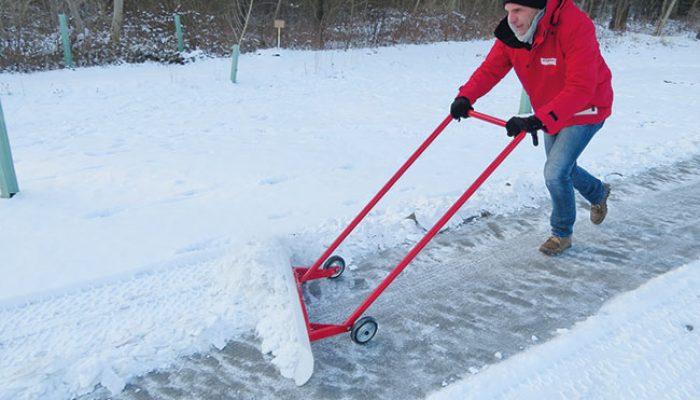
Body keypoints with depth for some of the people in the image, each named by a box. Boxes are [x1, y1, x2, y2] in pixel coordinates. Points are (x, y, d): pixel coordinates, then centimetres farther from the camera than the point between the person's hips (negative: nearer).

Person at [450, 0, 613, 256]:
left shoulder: (575, 26, -35)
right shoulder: (513, 32, -14)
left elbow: (580, 89, -41)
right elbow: (491, 68, -16)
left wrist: (539, 120, -51)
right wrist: (466, 97, -35)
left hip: (585, 110, -7)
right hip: (552, 112, 7)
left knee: (556, 172, -14)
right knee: (562, 168, 22)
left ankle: (562, 234, 12)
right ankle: (598, 193, 54)